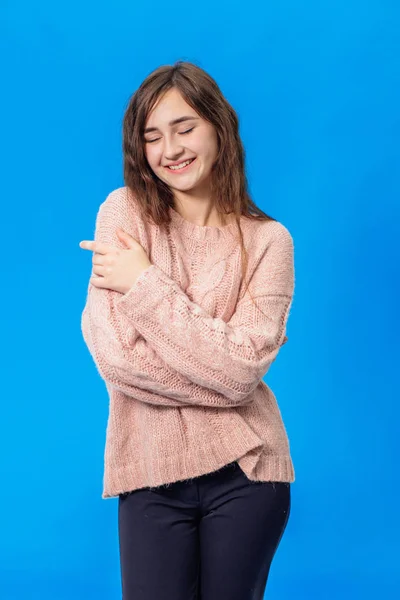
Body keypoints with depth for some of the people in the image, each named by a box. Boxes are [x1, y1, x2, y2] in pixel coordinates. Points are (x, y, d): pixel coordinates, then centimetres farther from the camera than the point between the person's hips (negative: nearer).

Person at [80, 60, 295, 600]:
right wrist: (226, 370, -13)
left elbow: (241, 372, -15)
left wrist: (145, 282, -14)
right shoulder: (123, 212, -3)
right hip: (150, 471, 0)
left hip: (244, 473, 0)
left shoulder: (268, 241, -2)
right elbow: (115, 357, -13)